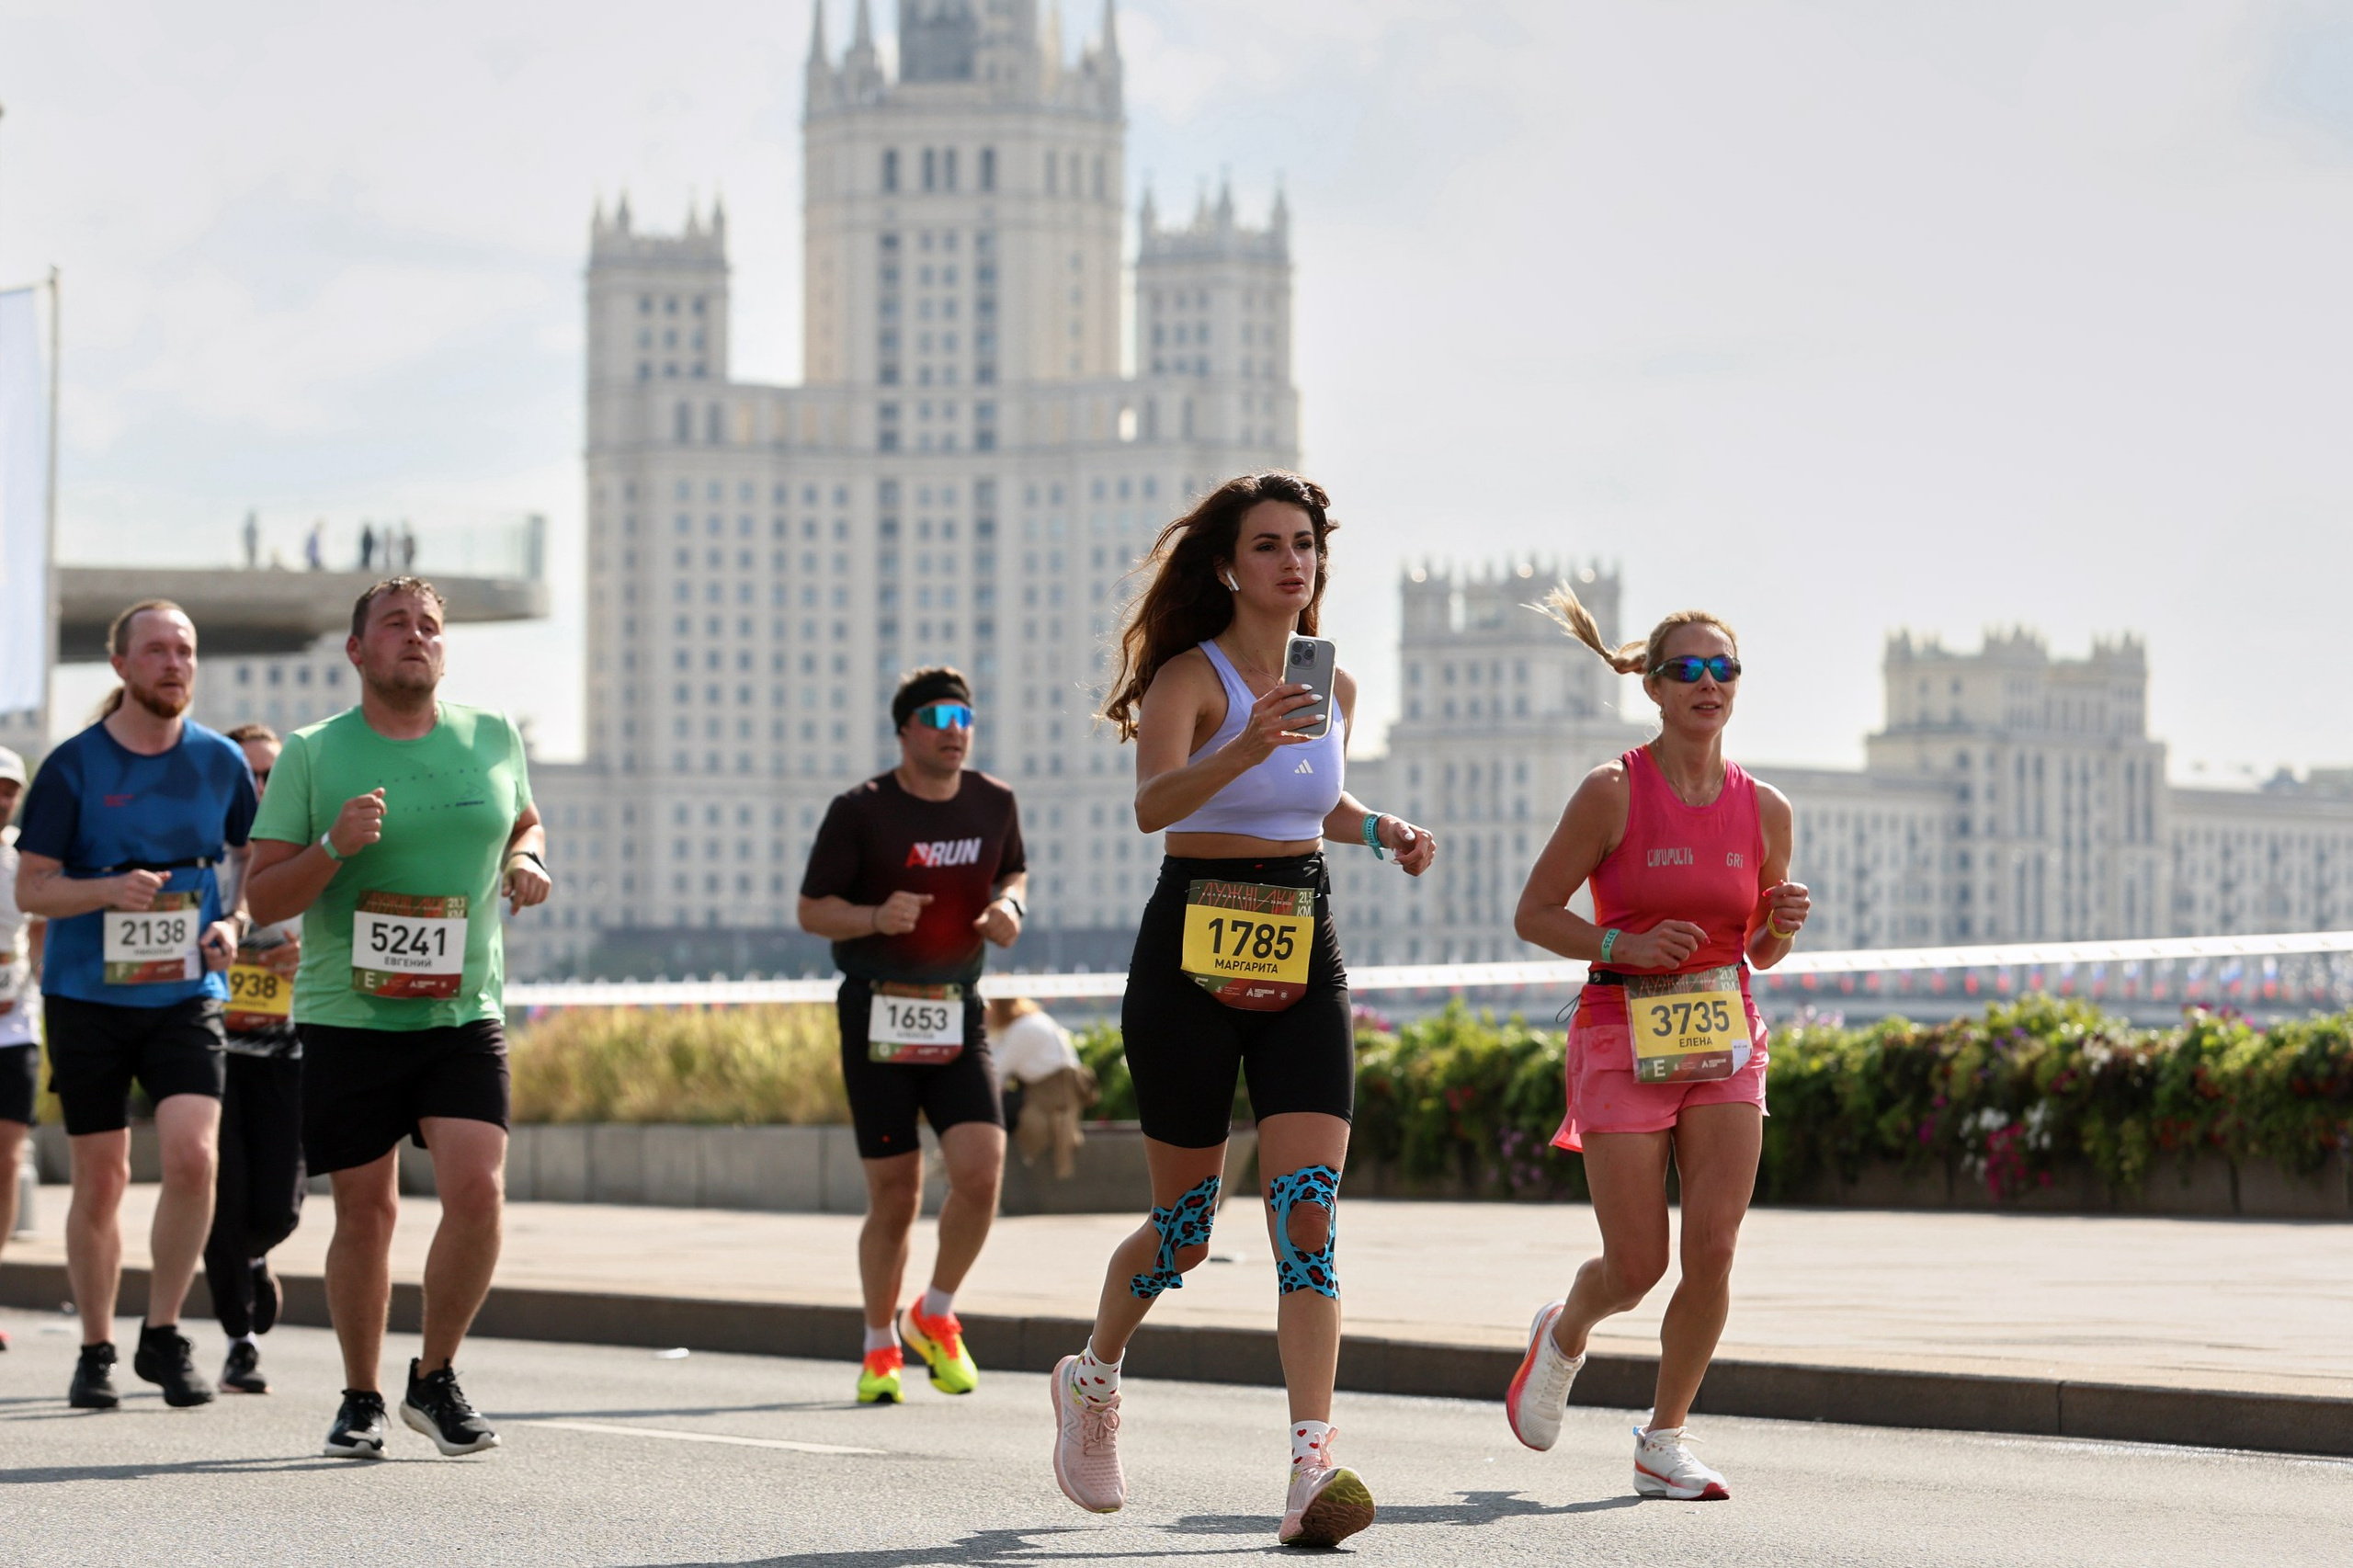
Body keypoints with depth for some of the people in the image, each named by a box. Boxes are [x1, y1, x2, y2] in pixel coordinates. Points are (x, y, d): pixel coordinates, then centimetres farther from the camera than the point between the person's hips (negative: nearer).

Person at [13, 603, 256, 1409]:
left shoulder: (221, 761, 4)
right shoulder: (74, 765, -4)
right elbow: (29, 888, -3)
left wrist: (234, 924, -2)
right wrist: (109, 891, -21)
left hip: (185, 995, 1)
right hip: (87, 998, -1)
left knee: (191, 1155, -17)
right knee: (100, 1179, 4)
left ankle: (163, 1334, 0)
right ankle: (96, 1353, 19)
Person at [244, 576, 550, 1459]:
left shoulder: (493, 740, 8)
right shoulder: (311, 755, 0)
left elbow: (524, 822, 27)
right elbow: (263, 898, -1)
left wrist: (527, 861, 4)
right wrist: (333, 848, -18)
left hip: (464, 1018, 1)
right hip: (345, 1020, -1)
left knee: (476, 1189, -14)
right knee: (366, 1211, 2)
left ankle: (435, 1380, 6)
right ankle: (361, 1399, 20)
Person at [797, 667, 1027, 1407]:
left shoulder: (994, 804, 6)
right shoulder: (859, 811, -6)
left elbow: (1013, 872, 24)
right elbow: (811, 909, -3)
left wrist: (1008, 906, 1)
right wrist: (875, 916, -22)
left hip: (956, 1016, 3)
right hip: (877, 1014, -3)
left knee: (981, 1171, -14)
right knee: (895, 1199, 0)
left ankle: (934, 1317, 11)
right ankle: (880, 1348, 21)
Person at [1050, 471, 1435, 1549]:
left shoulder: (1331, 687, 9)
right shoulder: (1192, 675, -10)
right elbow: (1152, 804, -29)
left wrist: (1384, 833, 8)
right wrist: (1246, 748, -46)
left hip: (1303, 957, 4)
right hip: (1193, 953, -4)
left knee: (1308, 1209, -12)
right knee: (1186, 1224, 6)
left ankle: (1313, 1463, -17)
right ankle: (1092, 1379, 36)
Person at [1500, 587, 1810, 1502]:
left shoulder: (1763, 809, 5)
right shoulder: (1613, 793, -7)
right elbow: (1533, 913, -3)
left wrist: (1783, 927, -7)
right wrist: (1625, 946, -17)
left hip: (1723, 1044, 3)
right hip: (1623, 1039, -3)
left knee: (1713, 1248, -9)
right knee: (1637, 1267, -3)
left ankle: (1664, 1441, 7)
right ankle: (1564, 1334, 33)